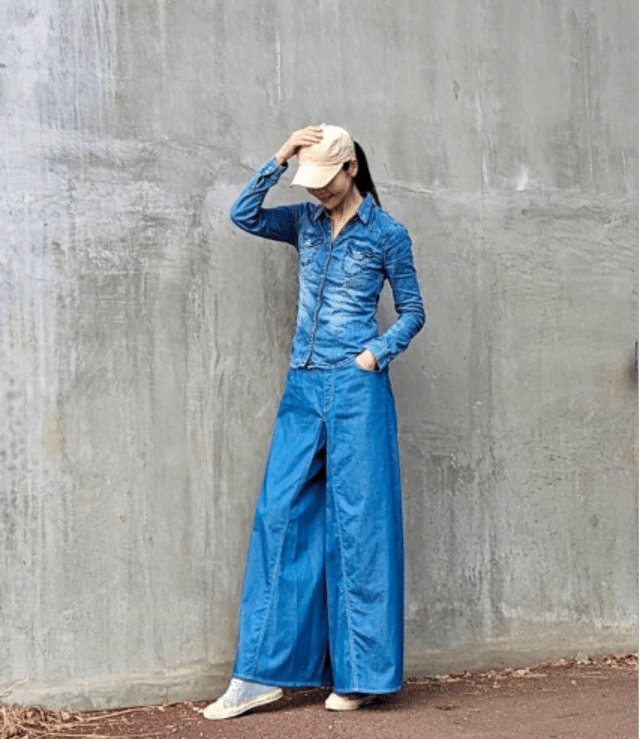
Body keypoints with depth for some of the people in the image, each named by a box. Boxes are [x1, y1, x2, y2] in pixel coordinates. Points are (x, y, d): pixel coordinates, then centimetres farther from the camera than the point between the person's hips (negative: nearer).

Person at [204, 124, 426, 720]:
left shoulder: (386, 234, 1)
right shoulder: (306, 223, 13)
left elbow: (412, 311, 5)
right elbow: (244, 215, 4)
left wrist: (377, 352, -10)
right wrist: (279, 159, -3)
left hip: (356, 388, -5)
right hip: (303, 387, 5)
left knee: (357, 521, -3)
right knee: (280, 515, 0)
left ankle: (359, 673, 6)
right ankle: (263, 672, 5)